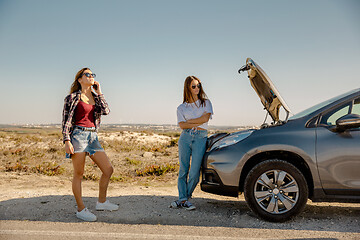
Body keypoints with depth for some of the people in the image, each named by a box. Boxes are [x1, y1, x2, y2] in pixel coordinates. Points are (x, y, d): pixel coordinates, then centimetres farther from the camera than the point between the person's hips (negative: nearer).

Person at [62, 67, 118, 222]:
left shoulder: (95, 96, 15)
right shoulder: (73, 97, -1)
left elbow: (106, 111, -1)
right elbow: (66, 120, -4)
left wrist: (99, 92, 4)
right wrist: (67, 141, -12)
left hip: (92, 137, 6)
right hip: (78, 135, -6)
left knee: (108, 169, 3)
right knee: (78, 174, 1)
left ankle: (101, 202, 20)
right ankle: (81, 209, 12)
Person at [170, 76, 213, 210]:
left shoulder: (206, 102, 14)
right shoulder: (181, 107, 13)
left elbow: (206, 118, -4)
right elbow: (182, 125, -2)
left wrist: (189, 121, -1)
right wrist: (198, 123, -7)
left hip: (200, 138, -1)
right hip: (185, 138, 1)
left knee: (194, 172, -6)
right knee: (183, 169, -1)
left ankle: (183, 199, 9)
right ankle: (183, 199, 6)